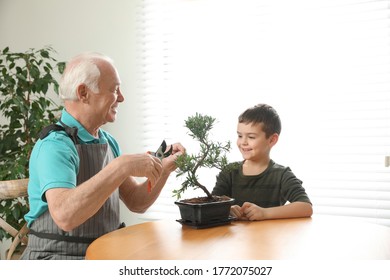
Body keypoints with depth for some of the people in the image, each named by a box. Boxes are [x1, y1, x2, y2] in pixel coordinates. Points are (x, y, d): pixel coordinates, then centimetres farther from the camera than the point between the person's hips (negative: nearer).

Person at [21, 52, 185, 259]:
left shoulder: (109, 142, 8)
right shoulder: (55, 145, -17)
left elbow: (136, 203, 10)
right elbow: (64, 214, -33)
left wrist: (163, 169, -5)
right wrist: (121, 166, -33)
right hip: (59, 257, -7)